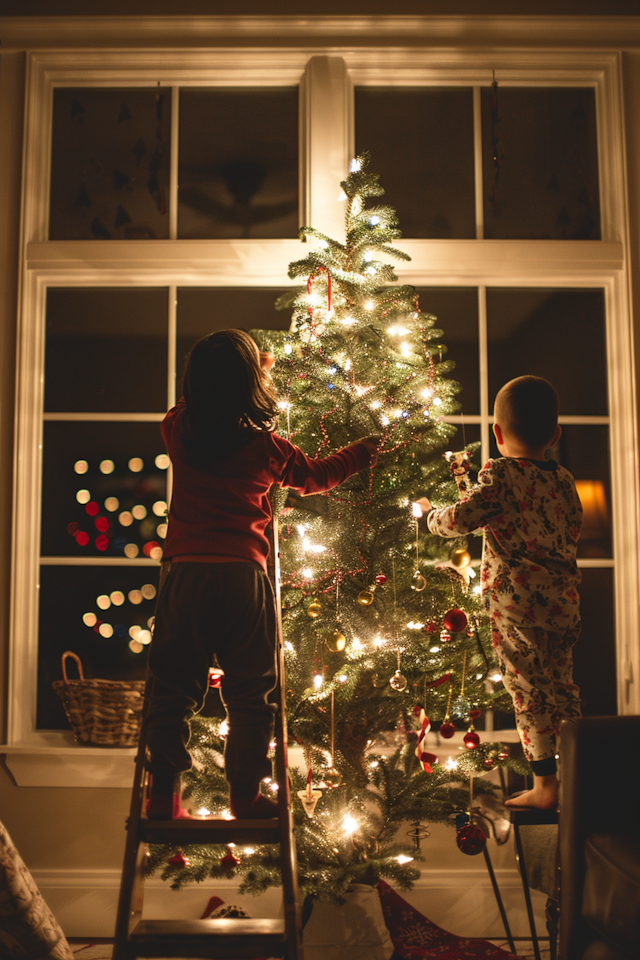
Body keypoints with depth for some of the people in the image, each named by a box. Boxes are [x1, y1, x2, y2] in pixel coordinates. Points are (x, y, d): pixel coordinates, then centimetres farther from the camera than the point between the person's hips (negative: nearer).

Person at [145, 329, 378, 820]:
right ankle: (246, 795, 16)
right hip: (242, 577, -2)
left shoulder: (179, 431, 6)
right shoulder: (267, 447, 2)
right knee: (250, 696, 10)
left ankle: (164, 795, 14)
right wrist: (363, 451, 37)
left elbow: (197, 402, 31)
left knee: (174, 690, 10)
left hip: (184, 573, 2)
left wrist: (226, 374, 44)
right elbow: (317, 475, 20)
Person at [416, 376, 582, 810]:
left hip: (517, 604, -7)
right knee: (560, 686, 17)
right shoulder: (564, 480, 8)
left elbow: (459, 519, -13)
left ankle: (546, 785, 7)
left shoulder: (499, 475, -11)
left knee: (530, 691, 1)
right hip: (564, 602, 7)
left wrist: (430, 512, 7)